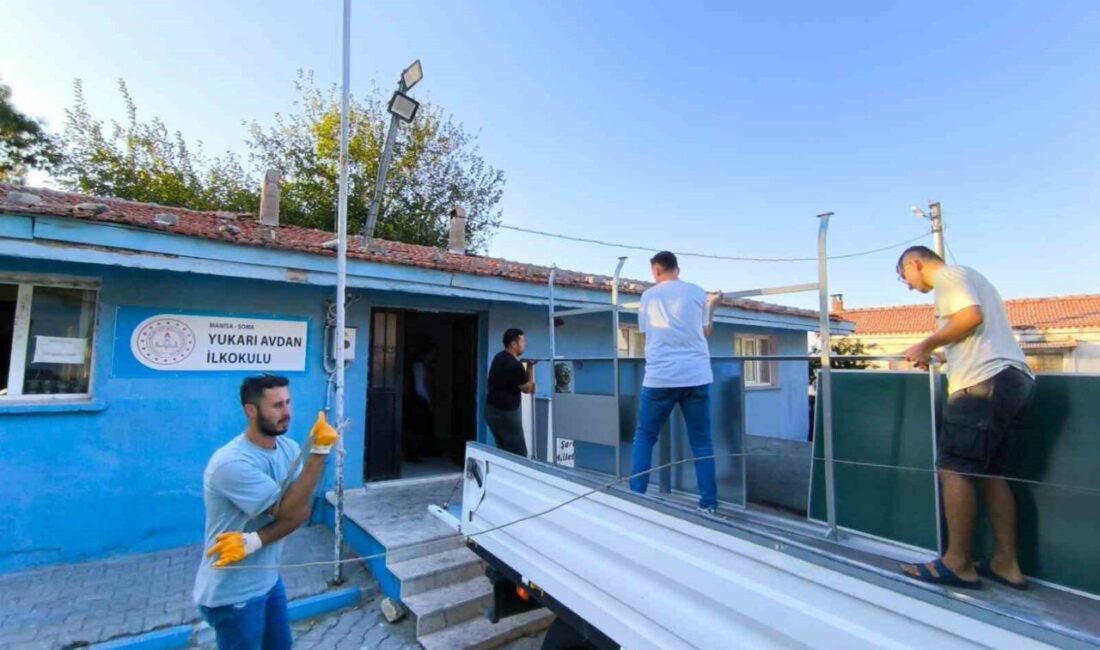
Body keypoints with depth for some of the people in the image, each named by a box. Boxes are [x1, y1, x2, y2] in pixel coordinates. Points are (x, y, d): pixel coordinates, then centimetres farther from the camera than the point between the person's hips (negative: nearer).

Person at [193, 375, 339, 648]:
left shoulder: (289, 448, -4)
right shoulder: (232, 463, -27)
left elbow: (302, 512, -8)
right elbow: (289, 510, -27)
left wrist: (252, 542, -24)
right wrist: (320, 451, -33)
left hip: (267, 579, 7)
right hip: (233, 593, -7)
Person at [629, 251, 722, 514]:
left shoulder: (648, 296, 8)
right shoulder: (697, 292, 7)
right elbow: (705, 332, 14)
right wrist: (713, 306, 31)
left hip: (660, 377, -1)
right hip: (696, 376, 1)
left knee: (644, 436, 12)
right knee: (701, 441, 9)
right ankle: (709, 505, 11)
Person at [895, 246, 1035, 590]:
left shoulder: (948, 274, 0)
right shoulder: (969, 277, 28)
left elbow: (972, 315, -16)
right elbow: (980, 332, 24)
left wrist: (927, 345, -8)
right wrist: (936, 354, 18)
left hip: (984, 381, -10)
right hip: (1014, 379, 10)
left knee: (954, 469, -8)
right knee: (990, 473, 12)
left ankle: (958, 564, -3)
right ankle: (1006, 563, 15)